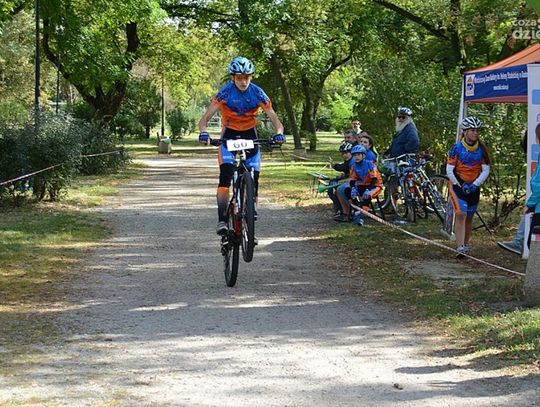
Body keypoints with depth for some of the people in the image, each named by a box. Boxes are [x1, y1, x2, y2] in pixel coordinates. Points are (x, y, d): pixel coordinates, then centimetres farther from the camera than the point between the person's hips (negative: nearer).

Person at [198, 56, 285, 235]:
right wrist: (203, 133, -39)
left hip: (250, 136, 2)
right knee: (226, 174, -23)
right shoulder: (225, 92, -16)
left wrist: (279, 133, -34)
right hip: (229, 135, -2)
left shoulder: (257, 93, -13)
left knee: (253, 178, -8)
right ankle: (222, 220, -22)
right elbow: (205, 117, -18)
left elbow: (274, 118, -12)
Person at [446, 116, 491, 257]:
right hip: (458, 185, -3)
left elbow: (486, 170, -1)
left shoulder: (481, 149, -1)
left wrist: (475, 184, -12)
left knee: (469, 217, 12)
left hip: (473, 187, 3)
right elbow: (449, 170, -8)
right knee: (461, 214, -17)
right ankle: (460, 247, -21)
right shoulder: (457, 148, -8)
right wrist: (460, 186, -11)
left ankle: (466, 245, 28)